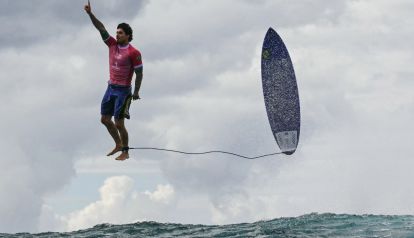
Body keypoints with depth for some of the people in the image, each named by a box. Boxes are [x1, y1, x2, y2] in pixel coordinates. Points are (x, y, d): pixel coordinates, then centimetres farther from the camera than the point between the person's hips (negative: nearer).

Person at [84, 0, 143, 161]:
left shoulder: (134, 53, -14)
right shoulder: (113, 45, 3)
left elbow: (139, 73, -10)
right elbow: (101, 28, -1)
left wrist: (136, 92, -9)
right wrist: (90, 14, -10)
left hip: (123, 91, -7)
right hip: (111, 88, 7)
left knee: (119, 123, -6)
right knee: (105, 119, 12)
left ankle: (125, 152, 9)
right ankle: (118, 145, 29)